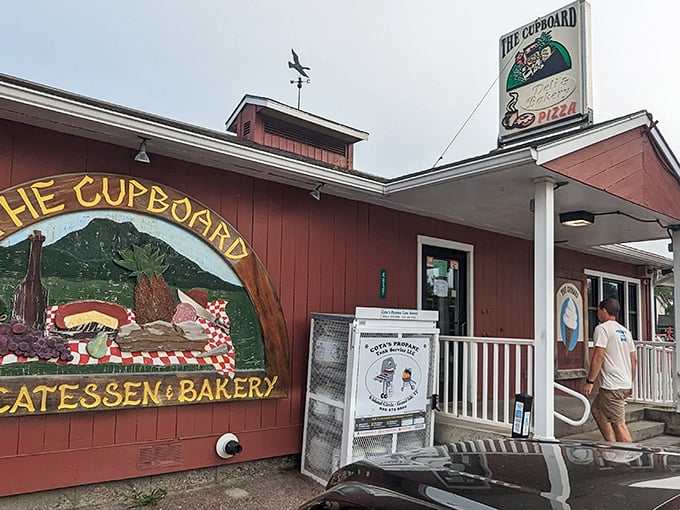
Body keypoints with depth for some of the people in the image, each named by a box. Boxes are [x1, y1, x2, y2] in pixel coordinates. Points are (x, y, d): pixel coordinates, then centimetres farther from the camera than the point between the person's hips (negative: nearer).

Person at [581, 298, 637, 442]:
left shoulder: (602, 328, -9)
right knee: (596, 409, 21)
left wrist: (589, 381, -14)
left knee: (618, 423, -4)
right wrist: (630, 383, 25)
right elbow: (634, 360, 18)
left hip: (612, 386, -9)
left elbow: (598, 356, -18)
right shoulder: (625, 331, 16)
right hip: (626, 384, 10)